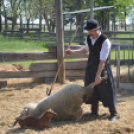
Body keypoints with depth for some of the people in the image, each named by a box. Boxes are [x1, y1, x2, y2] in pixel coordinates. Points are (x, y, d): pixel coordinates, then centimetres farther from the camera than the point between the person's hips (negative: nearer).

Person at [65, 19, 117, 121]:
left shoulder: (105, 41, -24)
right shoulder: (89, 38, -2)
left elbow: (102, 60, -25)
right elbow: (85, 50, 19)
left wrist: (98, 75, -25)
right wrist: (72, 52, 6)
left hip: (102, 67, -6)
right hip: (91, 67, 6)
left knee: (106, 90, -1)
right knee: (92, 90, 10)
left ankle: (113, 114, 14)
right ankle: (94, 112, 24)